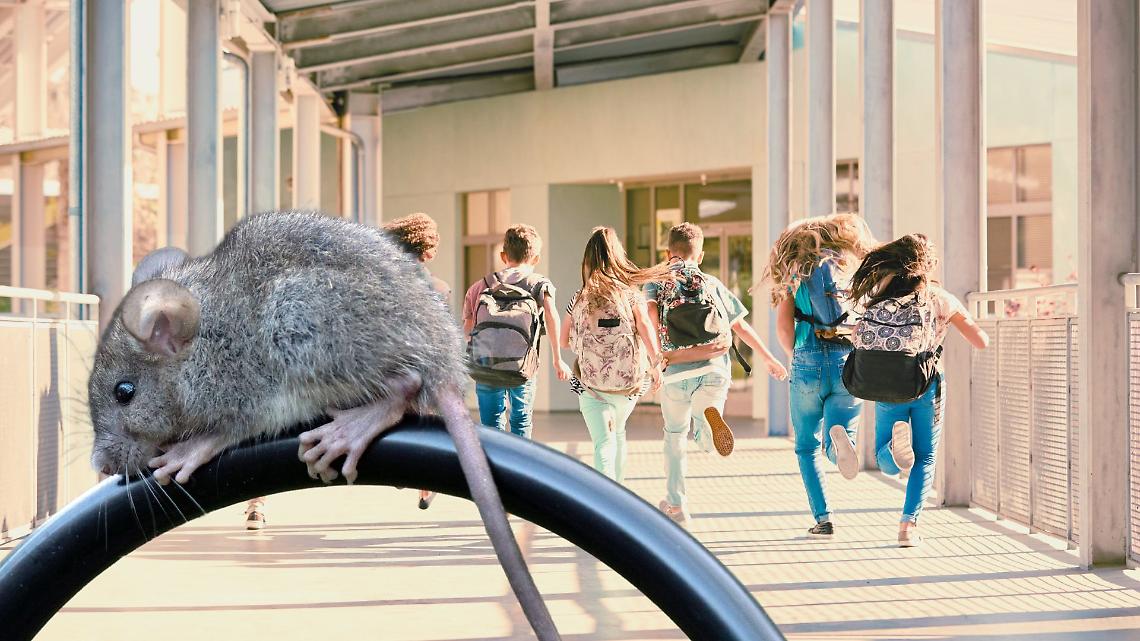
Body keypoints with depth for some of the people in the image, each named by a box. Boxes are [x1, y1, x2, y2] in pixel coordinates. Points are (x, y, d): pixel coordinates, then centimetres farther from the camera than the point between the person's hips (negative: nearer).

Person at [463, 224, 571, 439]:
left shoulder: (482, 284, 17)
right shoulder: (540, 283, 11)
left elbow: (467, 328, 14)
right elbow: (551, 314, -6)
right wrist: (558, 360, -4)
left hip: (483, 366, 1)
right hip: (521, 369, -1)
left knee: (492, 425, 13)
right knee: (522, 421, 20)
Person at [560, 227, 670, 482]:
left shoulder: (580, 298, 1)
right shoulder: (631, 293, -1)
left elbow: (563, 341, 6)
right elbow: (645, 327, -14)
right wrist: (656, 365, -12)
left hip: (591, 383, -2)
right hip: (629, 382, 2)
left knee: (603, 442, -2)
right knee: (618, 433, 25)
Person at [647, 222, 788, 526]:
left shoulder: (656, 282, 10)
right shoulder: (713, 284, 15)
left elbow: (650, 312, -12)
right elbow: (741, 326, 14)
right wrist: (770, 359, 22)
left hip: (676, 373, 0)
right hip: (715, 370, 0)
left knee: (675, 436, 19)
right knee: (706, 442, 1)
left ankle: (675, 504, 23)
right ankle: (710, 416, -35)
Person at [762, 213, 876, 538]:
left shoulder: (795, 273, 9)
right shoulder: (857, 271, 10)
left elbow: (783, 327, 0)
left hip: (809, 364, 0)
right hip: (848, 365, 0)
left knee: (807, 448, 15)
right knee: (838, 449, 6)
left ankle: (823, 518, 5)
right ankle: (839, 437, -29)